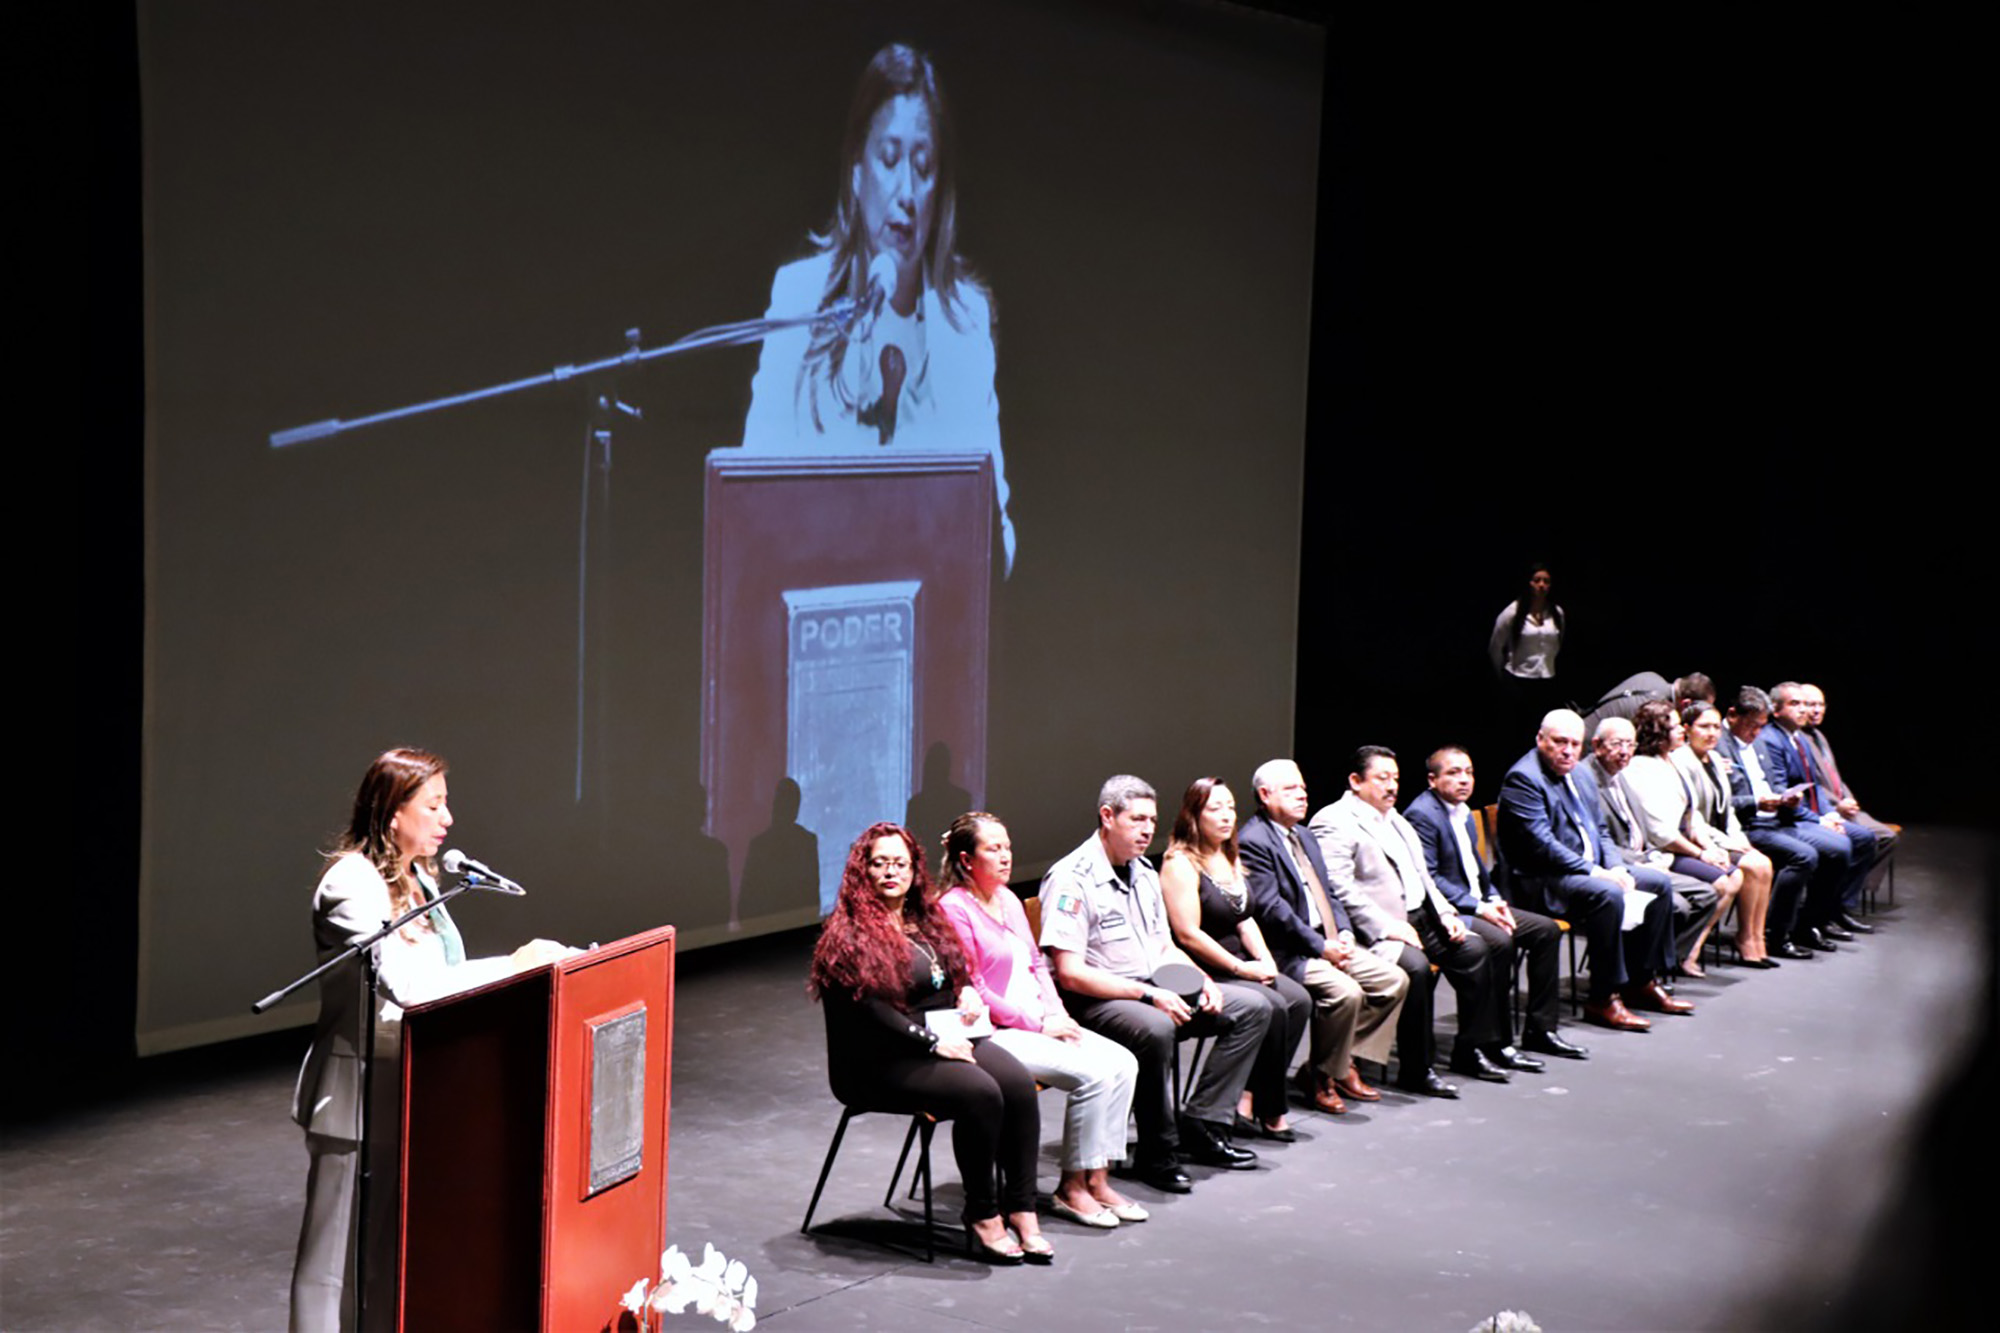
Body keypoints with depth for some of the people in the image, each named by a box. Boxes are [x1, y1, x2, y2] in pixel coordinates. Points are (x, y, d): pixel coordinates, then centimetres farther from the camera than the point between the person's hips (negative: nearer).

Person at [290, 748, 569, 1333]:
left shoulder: (416, 879, 12)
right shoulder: (353, 883, -17)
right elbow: (408, 984, -28)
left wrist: (525, 962, -1)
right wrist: (513, 965, -25)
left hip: (407, 1088, 9)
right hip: (357, 1093, -9)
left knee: (391, 1251, 14)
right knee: (337, 1255, -1)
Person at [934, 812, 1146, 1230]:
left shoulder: (1009, 900, 15)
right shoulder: (954, 909, -12)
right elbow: (973, 993, -15)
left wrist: (1057, 1014, 2)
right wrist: (1038, 1024, -14)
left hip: (1038, 1021, 9)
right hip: (996, 1034, -9)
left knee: (1123, 1063, -9)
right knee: (1093, 1073, -23)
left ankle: (1097, 1179, -5)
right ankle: (1071, 1188, -10)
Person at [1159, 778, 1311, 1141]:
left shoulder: (1230, 858, 17)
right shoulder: (1180, 863, -11)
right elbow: (1188, 935, -17)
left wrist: (1264, 959, -1)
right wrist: (1240, 968, -15)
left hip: (1237, 965, 9)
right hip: (1201, 974, -9)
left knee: (1299, 1000, -14)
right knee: (1271, 1007, -26)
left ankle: (1250, 1102, -13)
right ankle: (1267, 1111, -10)